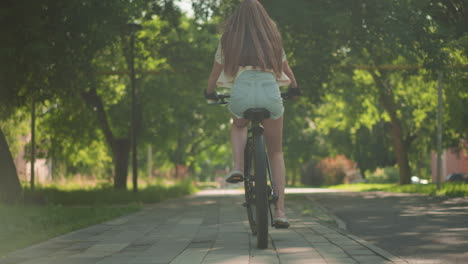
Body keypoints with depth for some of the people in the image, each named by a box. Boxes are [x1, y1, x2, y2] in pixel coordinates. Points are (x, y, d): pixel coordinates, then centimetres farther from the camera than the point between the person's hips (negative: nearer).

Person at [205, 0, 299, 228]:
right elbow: (286, 70, 33)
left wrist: (210, 93, 45)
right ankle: (280, 211, 7)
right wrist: (294, 87, 53)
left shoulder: (228, 40, 17)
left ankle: (238, 166, 7)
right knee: (276, 152, 18)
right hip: (271, 93, 1)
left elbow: (215, 74, 25)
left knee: (238, 126, 36)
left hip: (242, 93, -1)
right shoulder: (272, 39, 20)